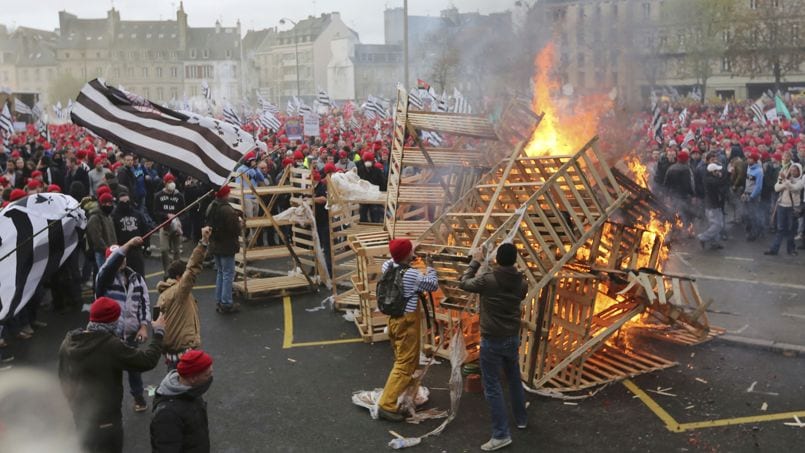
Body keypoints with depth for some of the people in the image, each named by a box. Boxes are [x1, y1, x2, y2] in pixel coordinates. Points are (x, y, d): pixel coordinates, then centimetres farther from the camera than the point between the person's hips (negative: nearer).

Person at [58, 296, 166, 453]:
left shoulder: (69, 341, -4)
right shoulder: (111, 346, -28)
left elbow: (63, 377, 9)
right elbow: (147, 360, -24)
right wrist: (158, 332, -11)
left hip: (79, 414, 7)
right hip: (104, 419, -7)